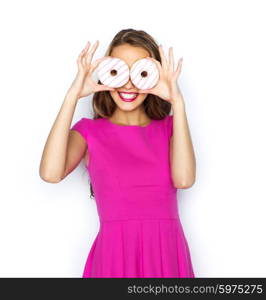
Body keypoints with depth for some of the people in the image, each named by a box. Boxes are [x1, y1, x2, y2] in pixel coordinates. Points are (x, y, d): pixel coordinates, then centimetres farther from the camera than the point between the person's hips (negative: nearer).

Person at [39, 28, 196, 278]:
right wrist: (72, 96, -16)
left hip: (167, 255, 2)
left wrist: (177, 102, -15)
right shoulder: (89, 130, 2)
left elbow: (184, 179, -15)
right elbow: (51, 173, -19)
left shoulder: (169, 128, 6)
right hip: (115, 255, -2)